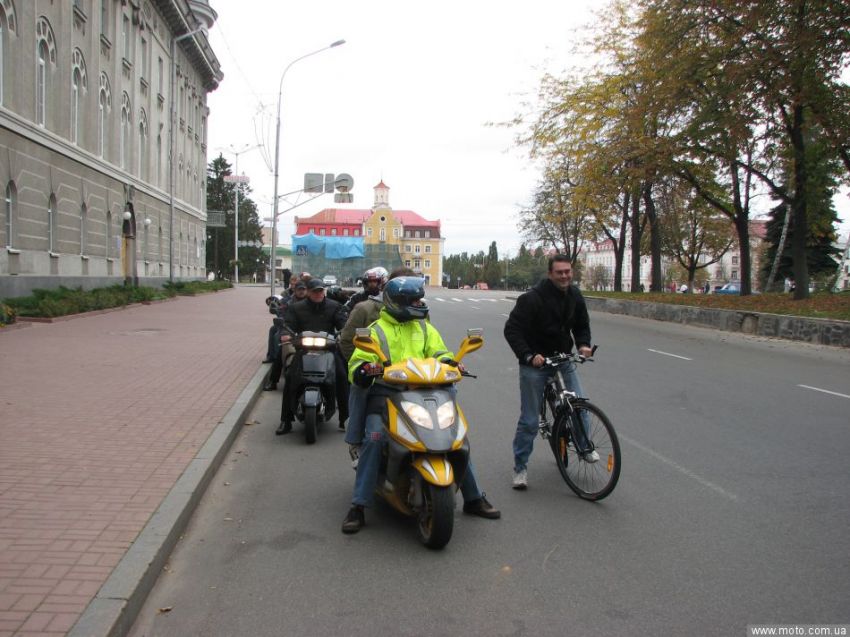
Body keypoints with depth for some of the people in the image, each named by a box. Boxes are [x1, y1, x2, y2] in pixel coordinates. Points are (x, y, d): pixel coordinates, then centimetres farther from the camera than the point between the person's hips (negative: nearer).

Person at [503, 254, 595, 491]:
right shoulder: (532, 298, -18)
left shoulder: (575, 296, 1)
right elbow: (512, 329, -18)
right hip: (535, 363, -5)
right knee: (530, 420, -1)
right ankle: (520, 468, 13)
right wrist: (528, 356, -28)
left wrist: (583, 344, -5)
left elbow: (581, 325, 15)